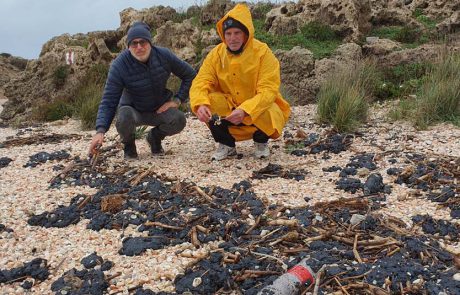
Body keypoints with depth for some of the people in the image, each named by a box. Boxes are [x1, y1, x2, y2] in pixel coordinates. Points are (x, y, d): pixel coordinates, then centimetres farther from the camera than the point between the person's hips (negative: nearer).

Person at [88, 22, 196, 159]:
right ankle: (128, 144, 1)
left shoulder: (164, 55, -16)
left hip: (160, 109, 2)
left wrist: (177, 100, -13)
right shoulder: (119, 65, -23)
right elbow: (108, 102, -25)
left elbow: (190, 75, -2)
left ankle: (155, 136, 7)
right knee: (124, 118, -37)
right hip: (133, 109, -1)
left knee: (178, 120, -29)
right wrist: (100, 131, -39)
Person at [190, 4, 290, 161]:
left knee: (269, 114, -34)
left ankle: (261, 142, 5)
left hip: (258, 108, -2)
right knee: (208, 101, -24)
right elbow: (200, 82, -14)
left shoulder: (263, 52, -17)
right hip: (228, 109, 2)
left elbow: (268, 90, -24)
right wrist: (200, 104, -37)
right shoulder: (216, 54, -7)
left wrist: (245, 111, -40)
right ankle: (227, 144, 1)